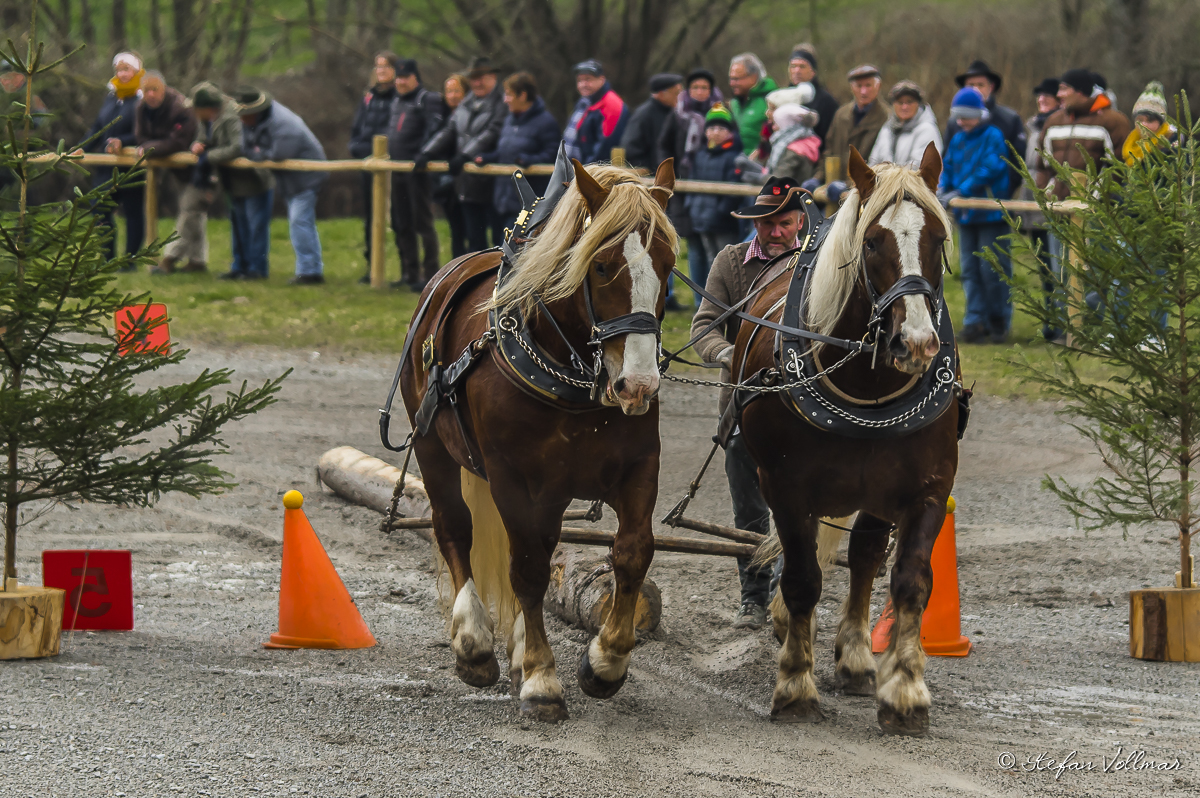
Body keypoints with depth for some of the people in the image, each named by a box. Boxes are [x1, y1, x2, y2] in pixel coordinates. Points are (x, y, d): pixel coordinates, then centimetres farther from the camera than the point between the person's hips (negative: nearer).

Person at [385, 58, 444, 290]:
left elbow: (434, 130, -16)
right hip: (398, 170, 9)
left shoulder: (428, 99, -6)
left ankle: (430, 274, -5)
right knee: (401, 225, 12)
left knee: (422, 223, -8)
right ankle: (409, 273, 19)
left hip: (418, 171, -9)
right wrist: (387, 154, 18)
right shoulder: (397, 102, 20)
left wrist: (422, 156, -26)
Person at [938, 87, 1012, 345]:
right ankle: (976, 320, 7)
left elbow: (989, 169, -17)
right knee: (970, 268, 4)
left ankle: (999, 321, 7)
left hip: (991, 214, -6)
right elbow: (948, 167, 16)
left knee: (992, 268, -4)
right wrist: (943, 187, -5)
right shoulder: (957, 140, 14)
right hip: (966, 215, 7)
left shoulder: (993, 137, -7)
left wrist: (961, 191, -22)